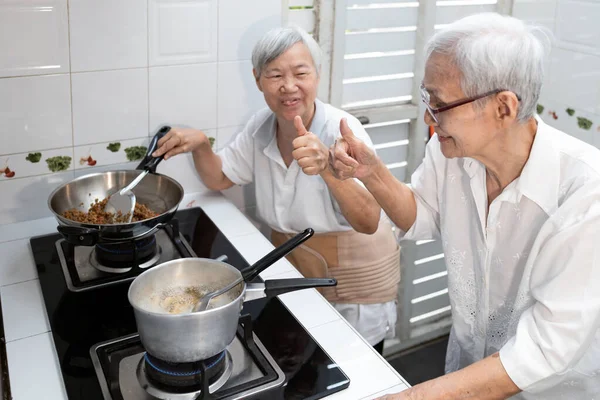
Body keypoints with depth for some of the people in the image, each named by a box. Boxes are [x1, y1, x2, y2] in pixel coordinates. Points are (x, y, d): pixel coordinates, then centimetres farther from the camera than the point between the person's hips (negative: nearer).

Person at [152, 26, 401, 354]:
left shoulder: (341, 131, -24)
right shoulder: (261, 127, -7)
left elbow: (369, 223, -33)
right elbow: (218, 179, 6)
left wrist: (328, 168, -49)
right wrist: (199, 145, -14)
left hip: (352, 274, -4)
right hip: (290, 267, 5)